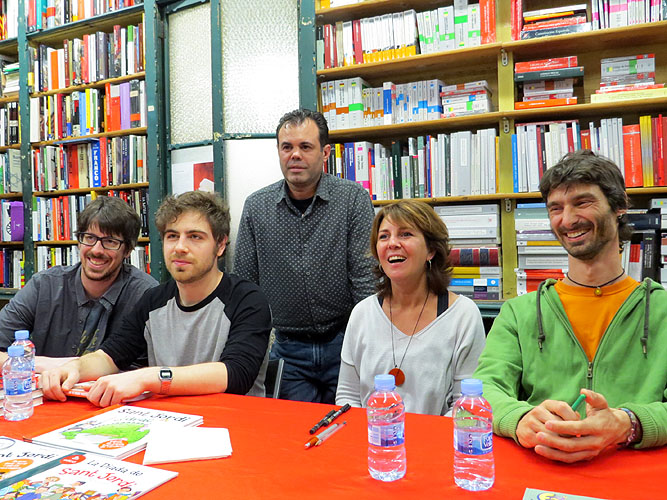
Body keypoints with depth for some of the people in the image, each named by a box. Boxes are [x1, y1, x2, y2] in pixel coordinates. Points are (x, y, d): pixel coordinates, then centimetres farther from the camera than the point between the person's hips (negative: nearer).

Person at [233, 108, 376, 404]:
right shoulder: (256, 207, 1)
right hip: (289, 349, 2)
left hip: (345, 345, -1)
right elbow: (244, 283, 5)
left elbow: (367, 277, -8)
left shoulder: (353, 199, -6)